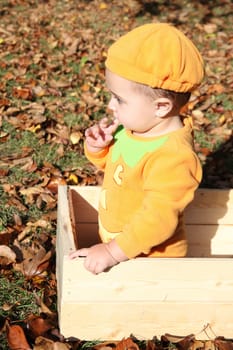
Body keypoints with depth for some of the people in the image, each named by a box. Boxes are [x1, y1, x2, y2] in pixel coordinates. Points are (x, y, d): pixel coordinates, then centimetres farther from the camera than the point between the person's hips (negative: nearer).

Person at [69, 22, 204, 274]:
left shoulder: (173, 158, -32)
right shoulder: (134, 126, -5)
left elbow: (158, 218, -32)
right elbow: (112, 163, 14)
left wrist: (113, 252, -31)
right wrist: (98, 148, -8)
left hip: (149, 258, -8)